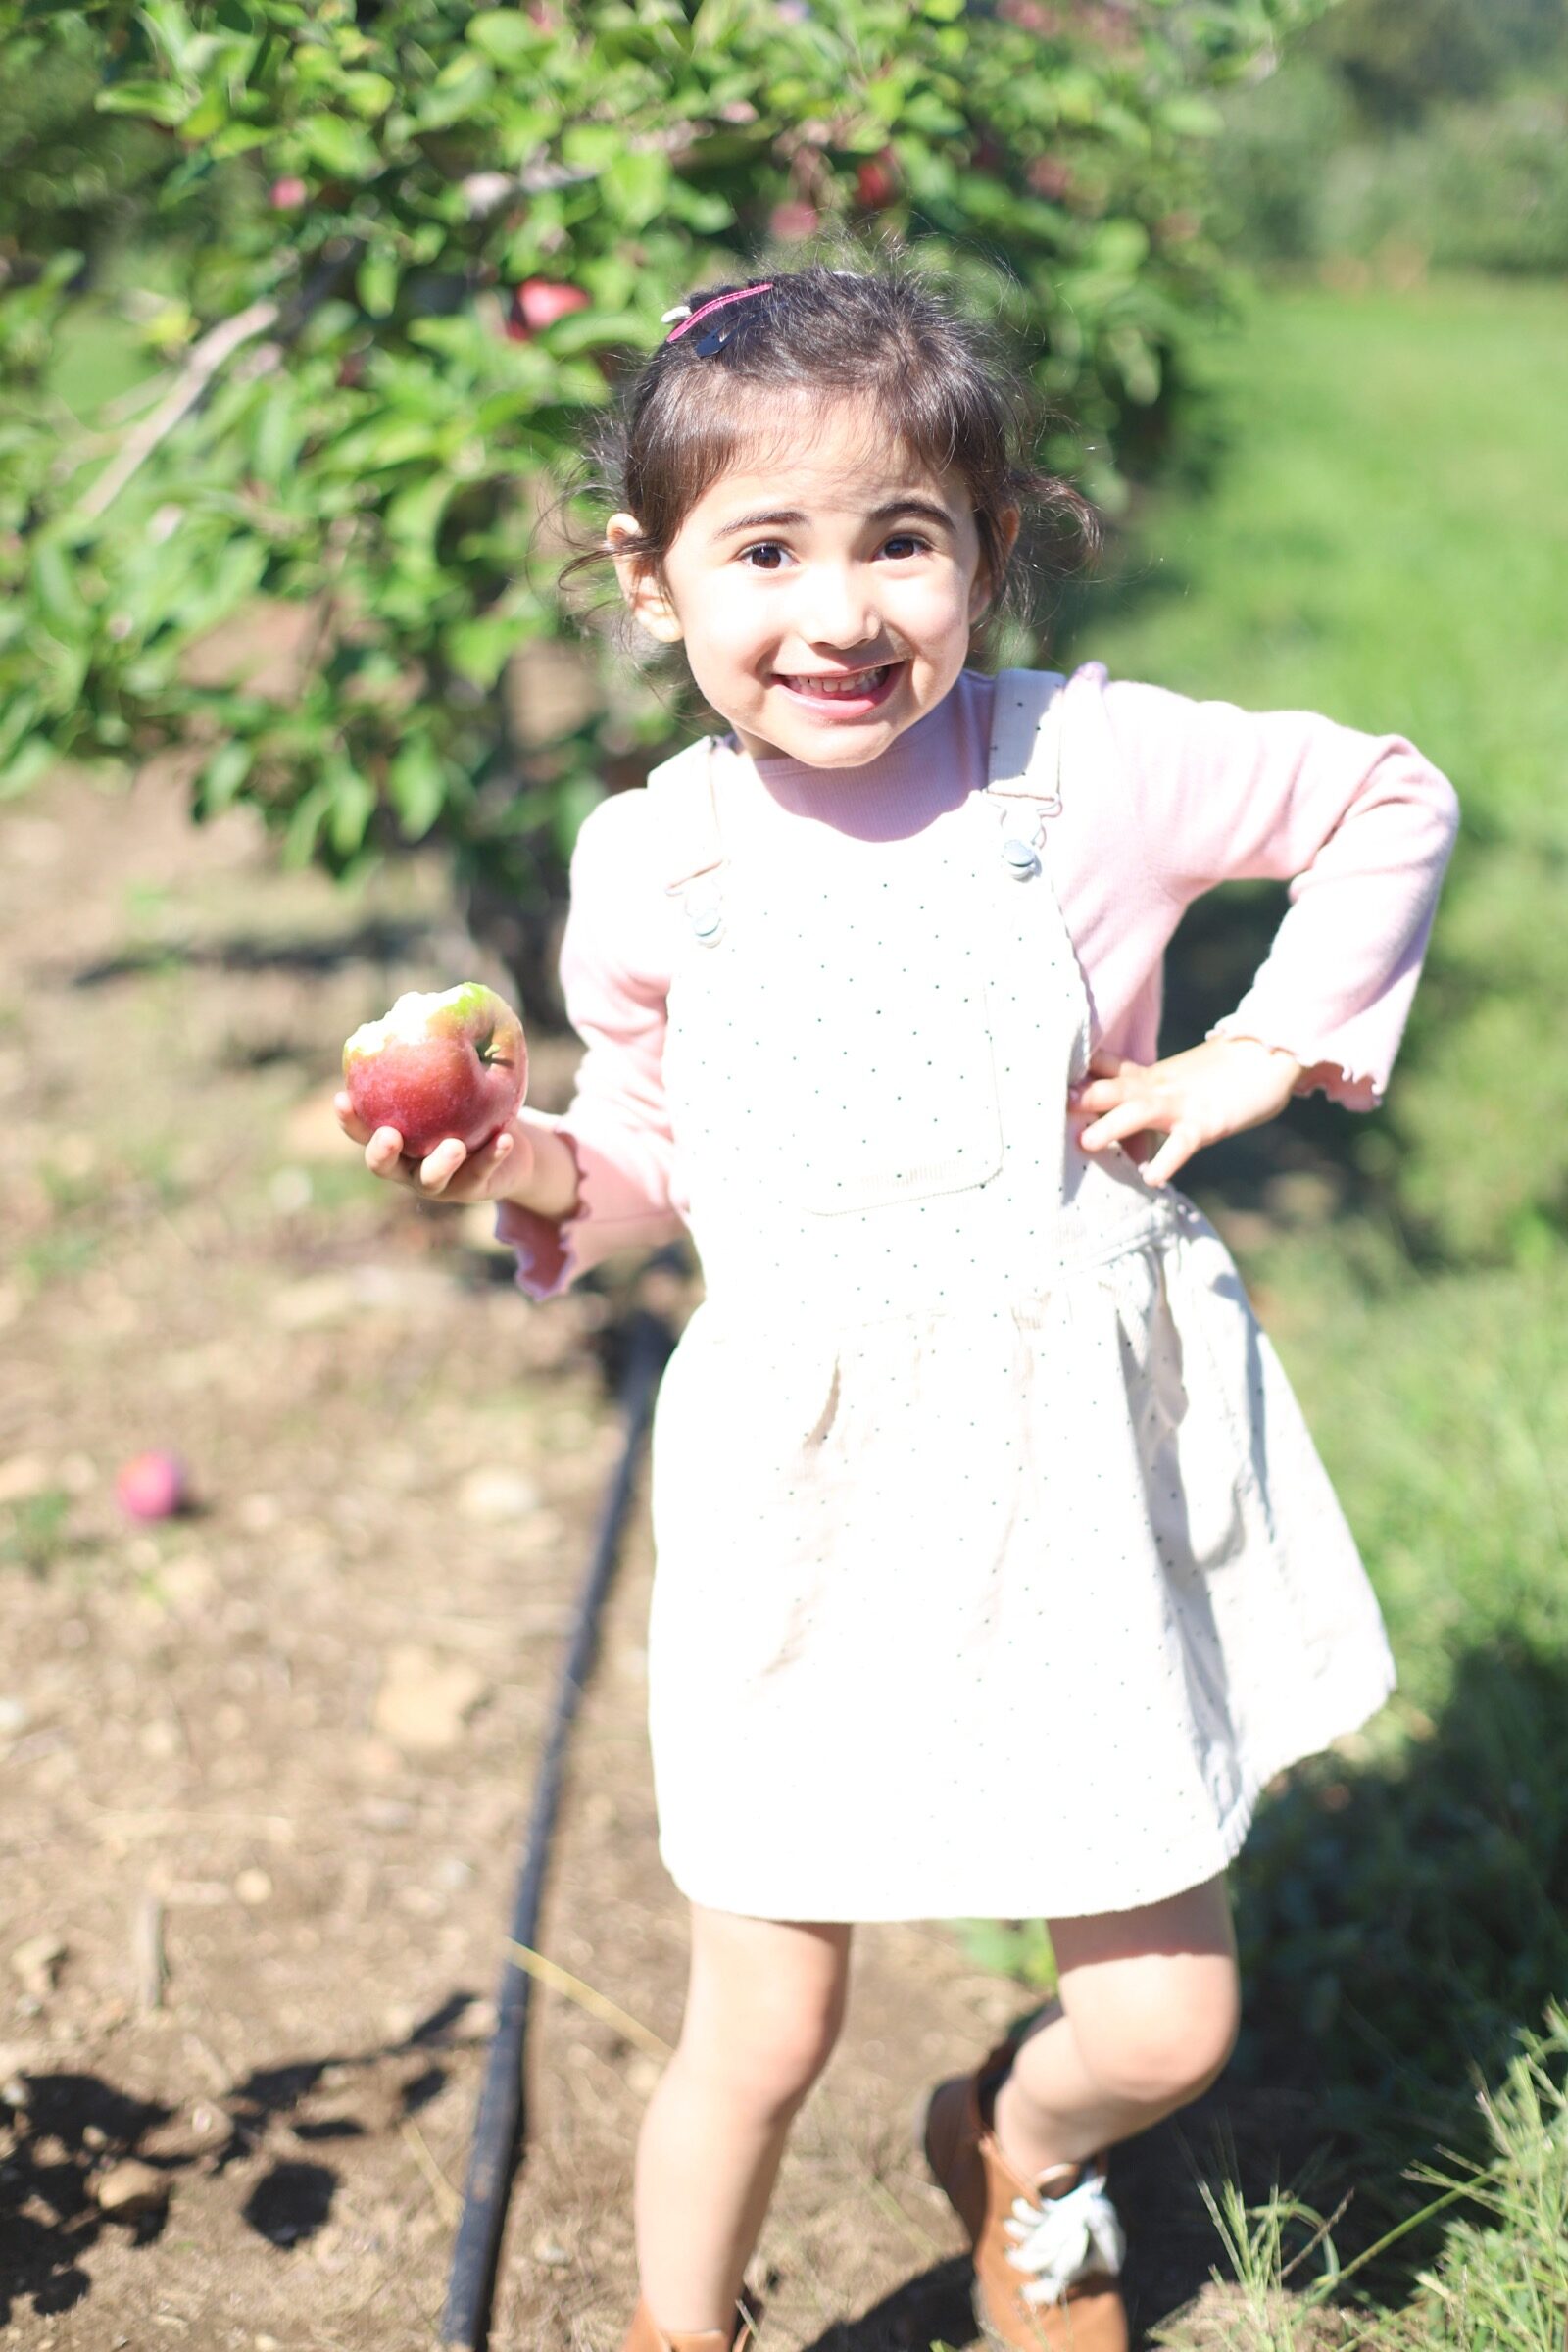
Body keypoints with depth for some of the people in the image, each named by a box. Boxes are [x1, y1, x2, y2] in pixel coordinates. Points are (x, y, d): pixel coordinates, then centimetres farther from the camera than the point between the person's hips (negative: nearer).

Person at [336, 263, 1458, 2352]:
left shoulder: (1088, 766, -11)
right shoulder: (651, 867, -6)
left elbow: (1393, 803, 4)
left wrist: (1266, 1051, -4)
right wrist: (535, 1174, -13)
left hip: (1084, 1479, 0)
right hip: (810, 1498, 0)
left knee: (1166, 2023, 10)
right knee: (762, 2037, 7)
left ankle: (1011, 2149, 47)